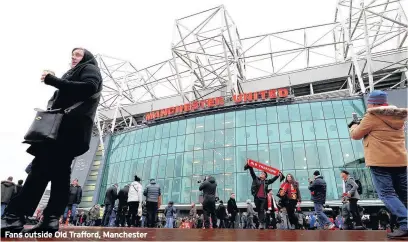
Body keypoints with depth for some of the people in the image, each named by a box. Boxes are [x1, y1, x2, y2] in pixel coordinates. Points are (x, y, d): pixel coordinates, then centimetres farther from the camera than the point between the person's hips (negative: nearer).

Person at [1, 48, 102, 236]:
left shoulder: (90, 69, 10)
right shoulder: (73, 73, 36)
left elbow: (89, 87, -13)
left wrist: (54, 81, -10)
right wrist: (52, 104, 9)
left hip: (71, 125, -9)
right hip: (62, 125, 9)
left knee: (41, 168, -18)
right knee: (59, 171, -3)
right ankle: (51, 219, -6)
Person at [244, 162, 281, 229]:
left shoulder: (266, 181, 14)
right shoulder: (256, 179, 10)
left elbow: (273, 179, 12)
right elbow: (252, 173, 3)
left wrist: (278, 175, 0)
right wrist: (250, 166, -6)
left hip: (264, 198, 0)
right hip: (257, 198, 1)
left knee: (262, 210, -12)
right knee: (258, 211, 5)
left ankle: (262, 223, -14)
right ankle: (261, 223, 14)